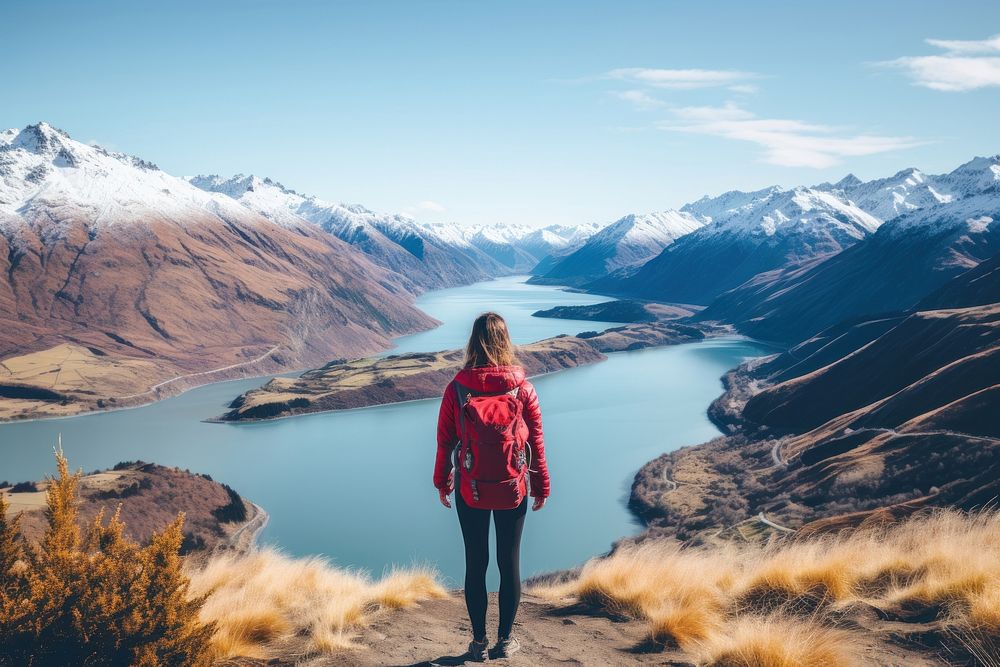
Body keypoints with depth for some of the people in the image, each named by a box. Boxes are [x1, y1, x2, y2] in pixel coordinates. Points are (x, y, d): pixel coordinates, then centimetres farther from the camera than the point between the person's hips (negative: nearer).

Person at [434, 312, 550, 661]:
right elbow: (536, 441, -4)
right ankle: (505, 640, 24)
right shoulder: (522, 388, -10)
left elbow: (445, 440, -4)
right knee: (509, 561, 13)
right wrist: (541, 486, 8)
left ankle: (479, 642, 22)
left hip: (469, 488, 0)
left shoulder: (456, 388, -11)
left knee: (475, 563, 12)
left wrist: (442, 482, 10)